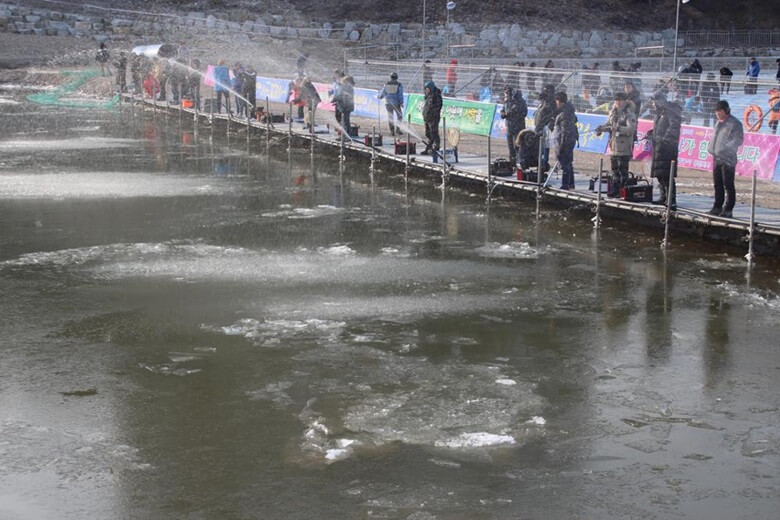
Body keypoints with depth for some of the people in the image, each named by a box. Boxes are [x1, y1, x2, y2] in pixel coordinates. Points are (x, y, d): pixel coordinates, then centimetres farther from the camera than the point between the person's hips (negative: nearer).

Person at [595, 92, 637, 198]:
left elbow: (631, 128, -22)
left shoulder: (629, 114, -9)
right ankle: (614, 190, 21)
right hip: (613, 146, 8)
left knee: (623, 170, -6)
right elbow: (608, 124, 20)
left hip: (624, 148, -8)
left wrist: (619, 128, -33)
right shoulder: (613, 112, 14)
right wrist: (601, 128, -1)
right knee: (614, 169, 13)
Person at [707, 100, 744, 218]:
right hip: (717, 158, 8)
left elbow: (738, 140, -15)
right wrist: (711, 149, 10)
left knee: (728, 185, -5)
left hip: (728, 159, -8)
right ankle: (717, 207, 19)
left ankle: (728, 210, -2)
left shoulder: (735, 123, -8)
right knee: (717, 184, 11)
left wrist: (724, 148, -24)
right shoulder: (718, 123, 17)